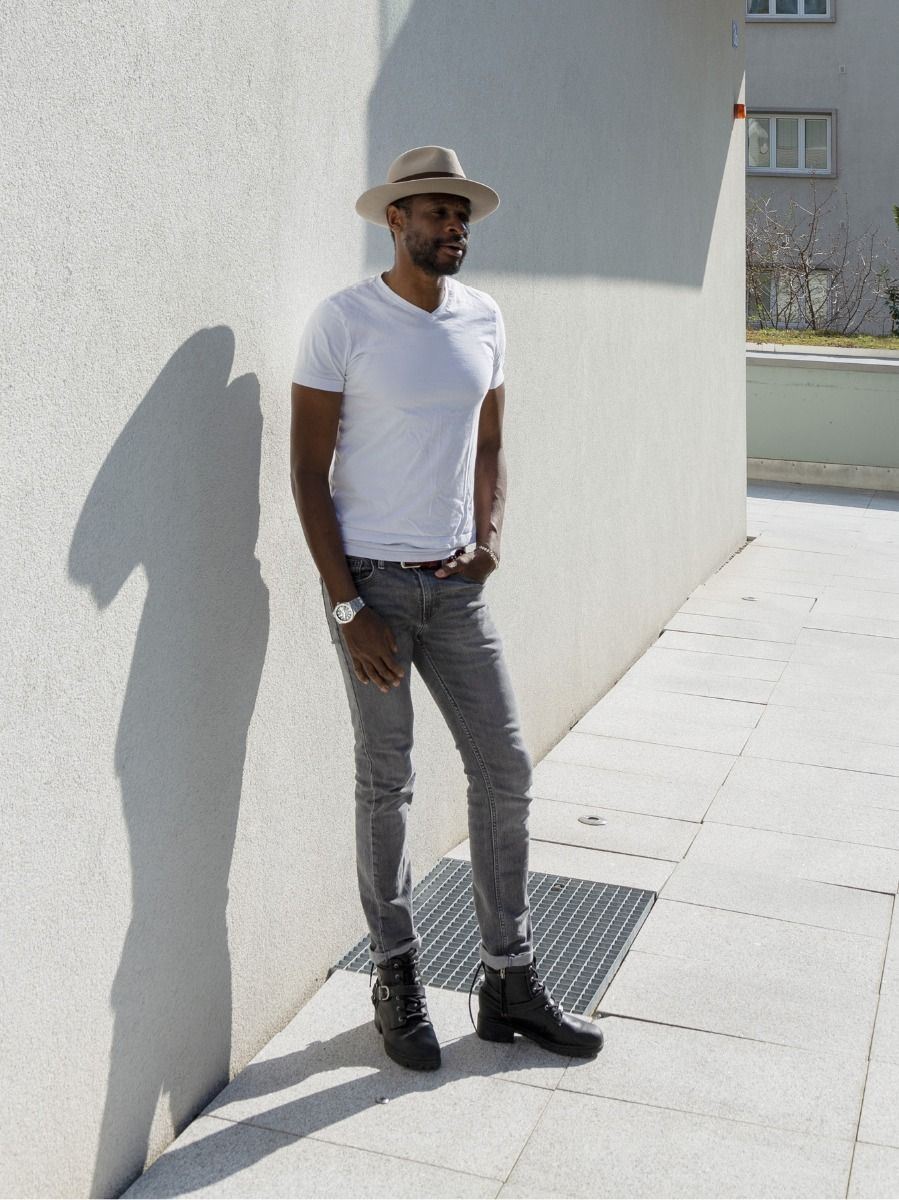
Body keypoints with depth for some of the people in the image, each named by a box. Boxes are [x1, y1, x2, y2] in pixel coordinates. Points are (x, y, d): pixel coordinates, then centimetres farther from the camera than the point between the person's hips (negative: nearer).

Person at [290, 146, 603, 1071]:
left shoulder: (484, 319, 7)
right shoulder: (342, 321, -9)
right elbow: (308, 470, -9)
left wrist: (489, 537, -2)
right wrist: (348, 609, -14)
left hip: (455, 585, 5)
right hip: (370, 580, -5)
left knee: (504, 768, 4)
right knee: (387, 781, 4)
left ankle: (510, 980, 19)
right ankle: (397, 980, 21)